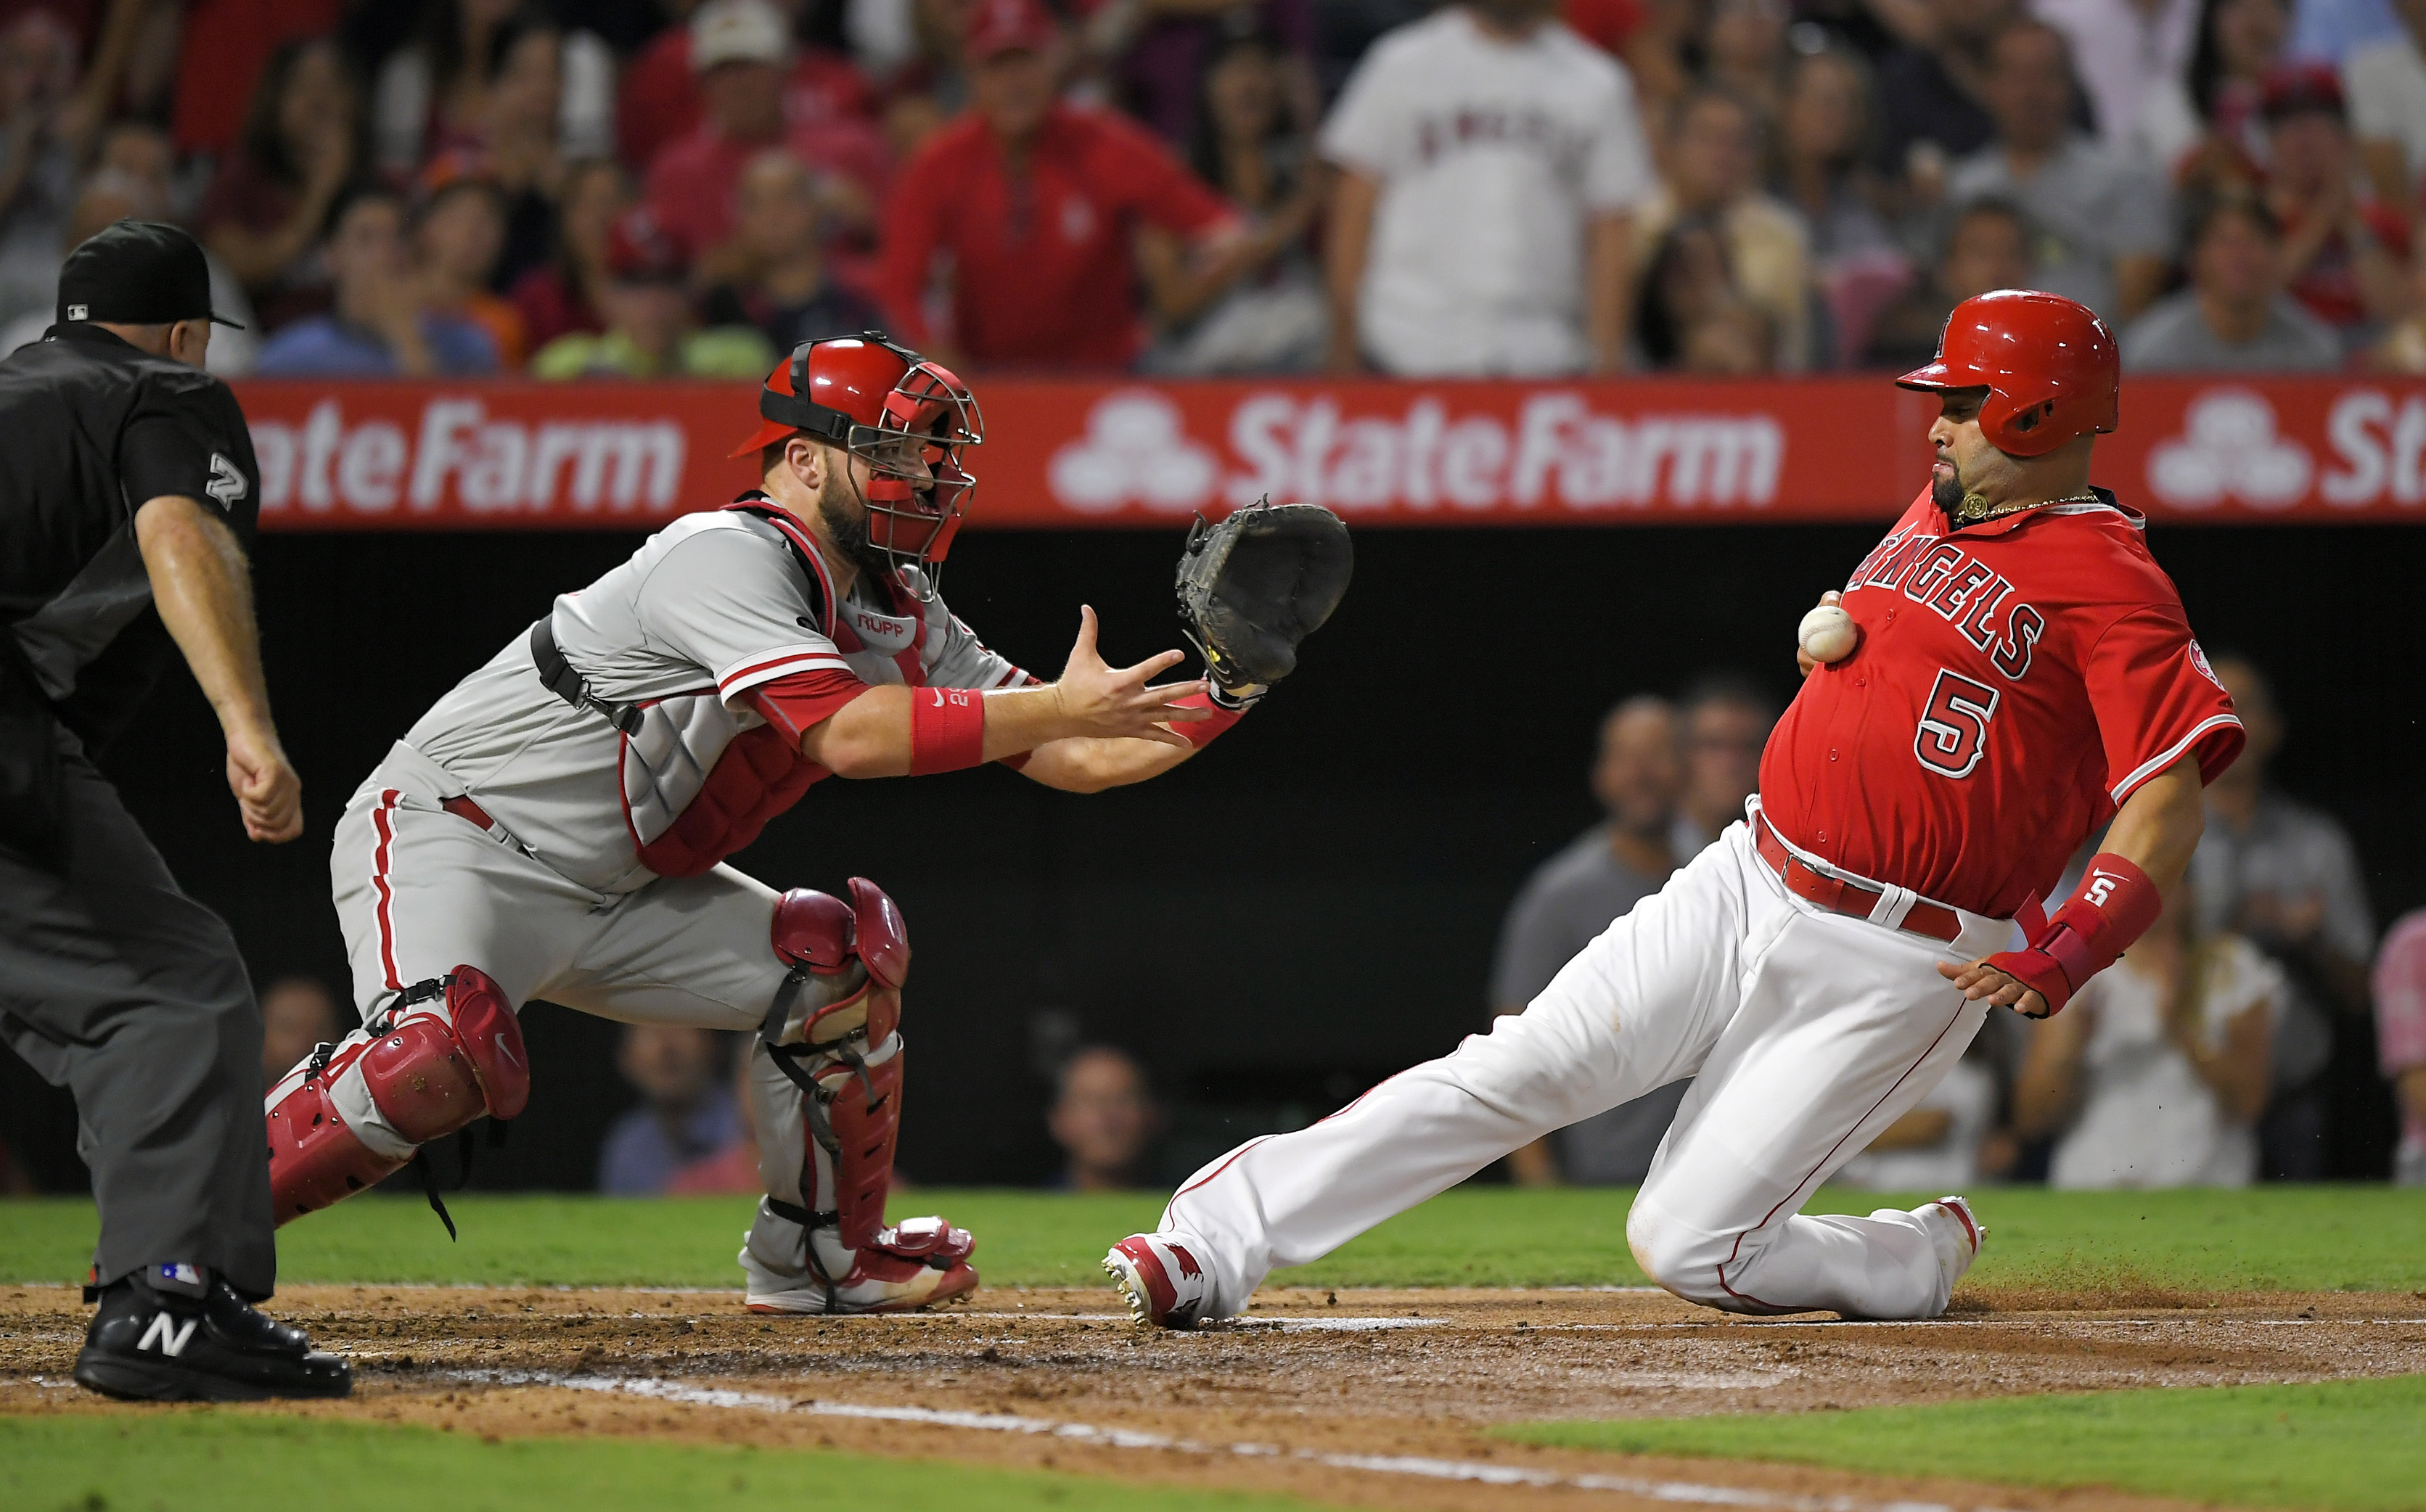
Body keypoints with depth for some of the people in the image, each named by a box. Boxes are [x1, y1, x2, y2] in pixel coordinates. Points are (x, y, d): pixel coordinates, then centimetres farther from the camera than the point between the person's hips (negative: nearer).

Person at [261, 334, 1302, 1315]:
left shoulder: (901, 614, 7)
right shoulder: (728, 558, -21)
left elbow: (1071, 758, 4)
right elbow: (848, 735, -34)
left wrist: (1224, 699, -11)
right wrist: (1056, 708, -32)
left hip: (618, 894, 9)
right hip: (449, 834, -9)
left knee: (837, 958, 2)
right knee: (441, 1058, -34)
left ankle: (819, 1257, 17)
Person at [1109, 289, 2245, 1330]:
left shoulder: (2110, 581, -13)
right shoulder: (1937, 512, 14)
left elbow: (2171, 801, -21)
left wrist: (2063, 957, -32)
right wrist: (1833, 634, 8)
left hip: (1894, 972, -7)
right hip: (1745, 890, 7)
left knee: (1688, 1247, -10)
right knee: (1522, 1067, -9)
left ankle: (1927, 1261, 17)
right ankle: (1216, 1240, -12)